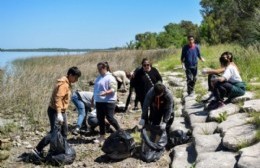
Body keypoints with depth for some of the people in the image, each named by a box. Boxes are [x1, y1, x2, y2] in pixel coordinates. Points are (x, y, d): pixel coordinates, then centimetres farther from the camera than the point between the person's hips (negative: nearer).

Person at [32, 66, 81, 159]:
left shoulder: (67, 83, 12)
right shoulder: (63, 84, -19)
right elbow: (58, 99, -27)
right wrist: (59, 114, -33)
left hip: (61, 111, 10)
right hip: (55, 111, -10)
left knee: (64, 133, 13)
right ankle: (37, 150, -5)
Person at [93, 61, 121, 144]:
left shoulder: (110, 78, -11)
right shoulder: (99, 77, 13)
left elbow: (114, 89, -18)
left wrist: (106, 92, -33)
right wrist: (93, 97, 23)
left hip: (108, 101, -8)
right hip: (99, 101, 8)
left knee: (109, 118, -7)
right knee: (100, 119, 10)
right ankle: (102, 136, 21)